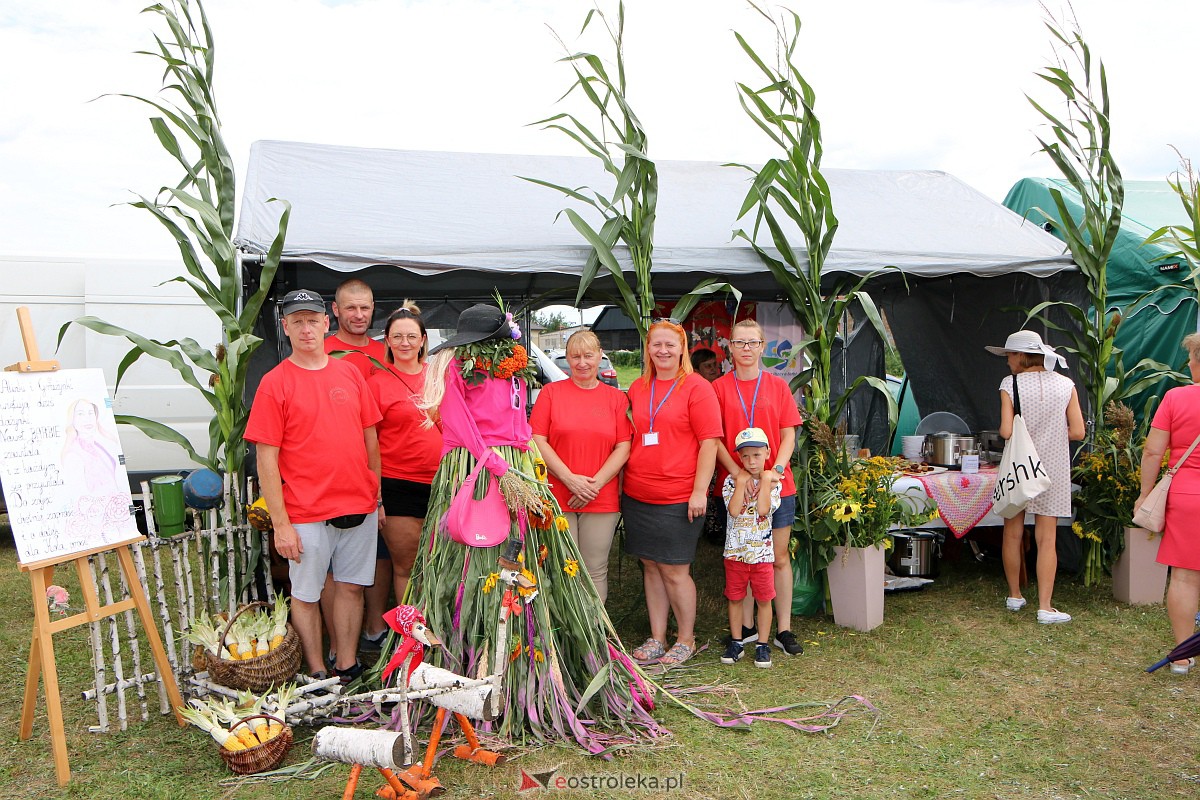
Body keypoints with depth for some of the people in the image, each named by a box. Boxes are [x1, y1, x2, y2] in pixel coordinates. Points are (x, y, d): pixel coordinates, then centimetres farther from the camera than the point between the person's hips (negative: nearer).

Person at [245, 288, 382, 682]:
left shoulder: (350, 373, 7)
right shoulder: (275, 383, -6)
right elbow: (267, 460, -8)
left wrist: (377, 496, 11)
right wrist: (281, 524, -11)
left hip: (359, 506, 4)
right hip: (307, 513, -4)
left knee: (351, 587, 12)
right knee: (306, 595, 7)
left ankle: (347, 668, 25)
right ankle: (317, 675, 23)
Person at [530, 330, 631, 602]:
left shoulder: (616, 397, 8)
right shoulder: (551, 392, 5)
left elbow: (623, 447, 2)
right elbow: (538, 441, -2)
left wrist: (596, 484, -9)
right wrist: (571, 479, -11)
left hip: (602, 500, 1)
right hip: (557, 498, -1)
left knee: (596, 571, 6)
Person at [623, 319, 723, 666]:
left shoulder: (696, 387, -5)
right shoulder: (637, 388, 11)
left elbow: (709, 442, -9)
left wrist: (700, 491, -14)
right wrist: (624, 482, 13)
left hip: (678, 498, -5)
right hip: (637, 495, 5)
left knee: (674, 570, 1)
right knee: (650, 566, 12)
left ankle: (686, 640, 19)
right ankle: (657, 638, 24)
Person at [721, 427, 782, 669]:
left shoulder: (772, 481, -2)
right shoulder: (732, 481, -1)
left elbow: (763, 509, -18)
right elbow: (734, 510, -16)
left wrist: (764, 480, -14)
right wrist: (741, 483, -16)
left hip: (762, 552, -1)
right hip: (735, 551, 1)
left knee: (764, 599, 5)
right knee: (735, 597, 10)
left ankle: (763, 645, 18)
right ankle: (736, 643, 23)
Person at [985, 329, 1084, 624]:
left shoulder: (1011, 384, -8)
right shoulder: (1065, 385, 0)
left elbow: (1006, 432, -15)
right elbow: (1078, 432, -3)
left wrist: (1025, 432, 7)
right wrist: (1051, 433, 14)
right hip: (1053, 468, 2)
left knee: (1013, 534, 13)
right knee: (1046, 539, 3)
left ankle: (1014, 596, 26)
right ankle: (1045, 607, 1)